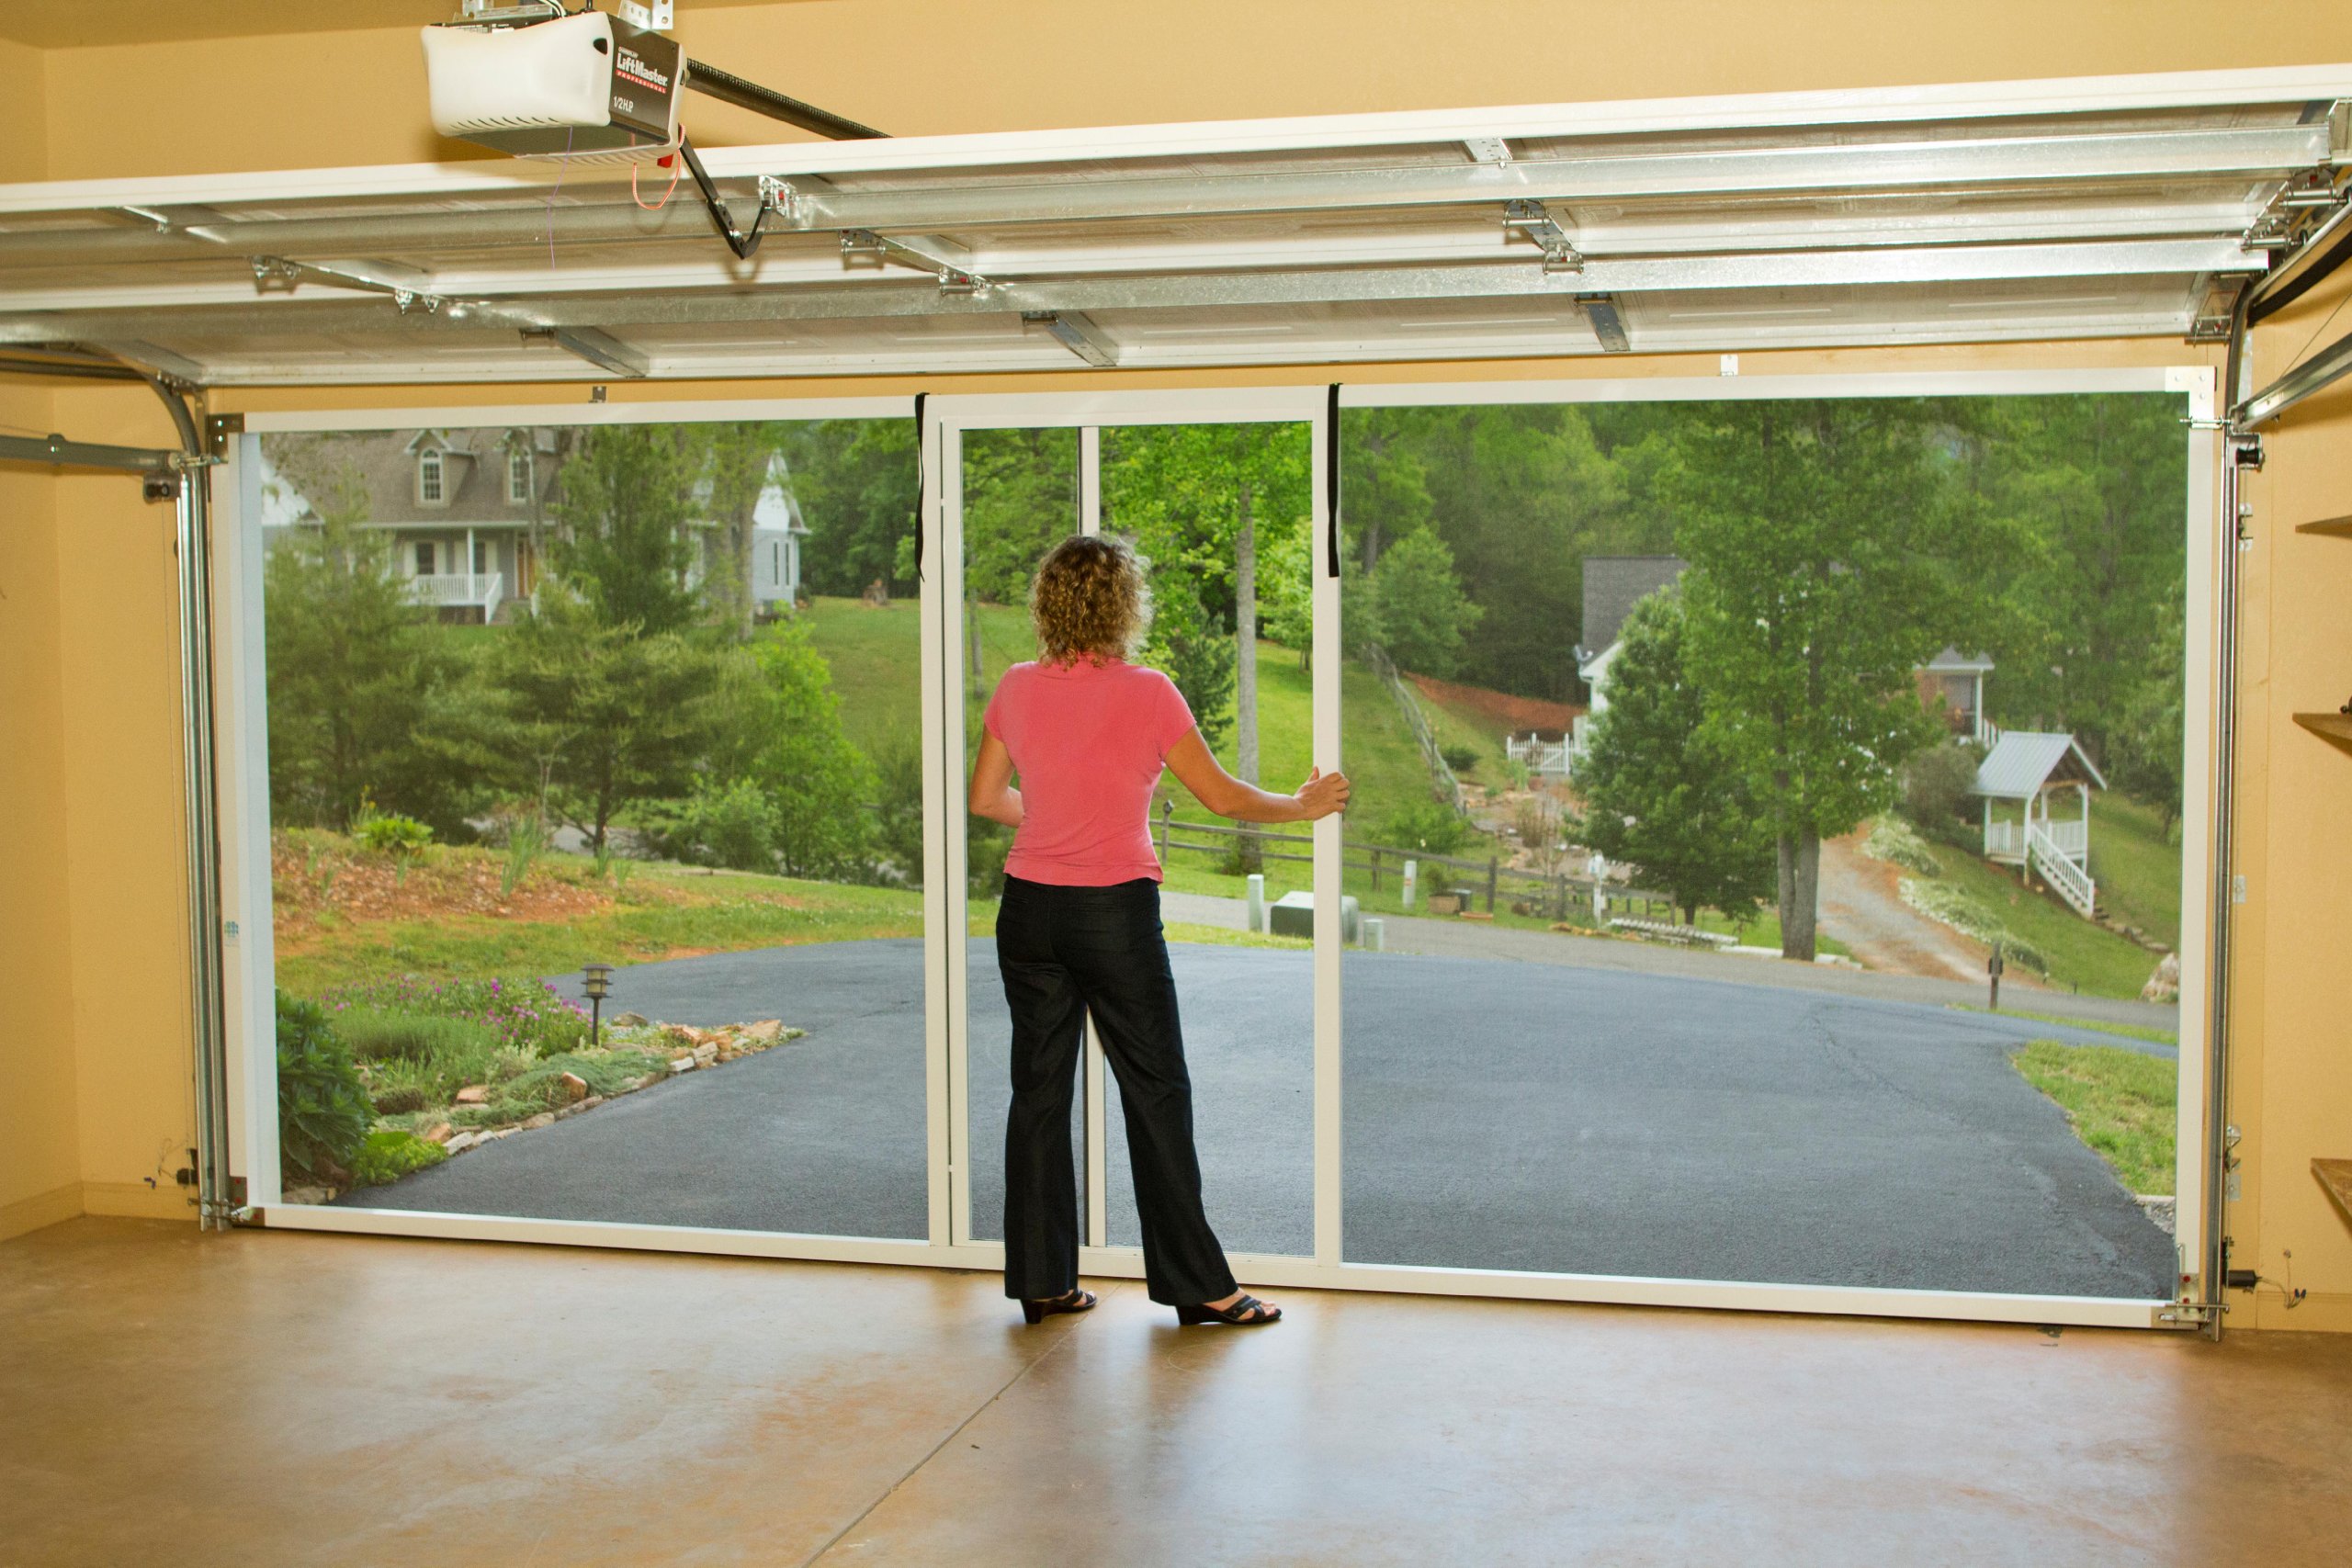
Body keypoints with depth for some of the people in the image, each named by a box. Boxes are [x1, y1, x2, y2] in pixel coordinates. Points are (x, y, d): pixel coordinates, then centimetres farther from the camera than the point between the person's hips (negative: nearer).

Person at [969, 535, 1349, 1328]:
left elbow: (985, 798, 11)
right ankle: (1195, 1283, 11)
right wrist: (1303, 805, 11)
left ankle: (1040, 1279, 16)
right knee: (1155, 1093, 4)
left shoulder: (1017, 688, 1)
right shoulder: (1145, 693, -10)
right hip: (1115, 912, -4)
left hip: (1030, 910, 4)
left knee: (1038, 1089, 11)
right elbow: (1223, 796, -5)